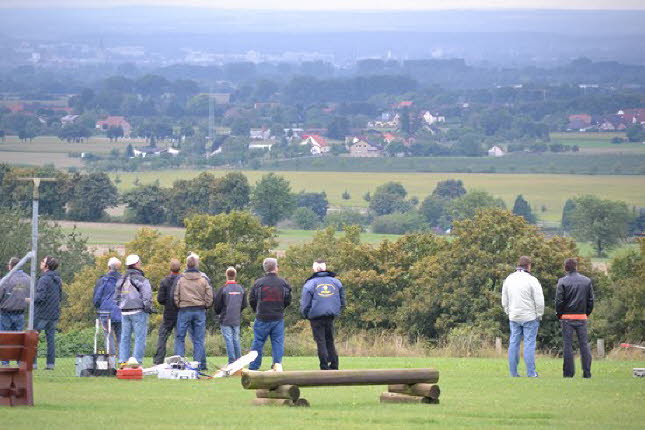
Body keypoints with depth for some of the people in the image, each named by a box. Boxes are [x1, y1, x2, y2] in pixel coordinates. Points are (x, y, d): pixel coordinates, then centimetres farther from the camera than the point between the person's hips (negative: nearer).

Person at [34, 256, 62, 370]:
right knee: (51, 338, 8)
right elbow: (60, 297, 17)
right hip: (54, 314, 7)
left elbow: (40, 297, -21)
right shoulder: (58, 280, 10)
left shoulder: (44, 279, -16)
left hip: (42, 313, -7)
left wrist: (31, 299, -4)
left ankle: (32, 362, -4)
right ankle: (51, 363, 6)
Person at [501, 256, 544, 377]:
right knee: (529, 344, -3)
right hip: (530, 317, -5)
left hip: (514, 317, 5)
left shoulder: (509, 279, 7)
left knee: (513, 343, 8)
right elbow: (539, 301, -10)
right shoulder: (531, 280, -10)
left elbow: (504, 301, 14)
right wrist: (539, 315, 2)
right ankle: (531, 372, -5)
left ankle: (513, 372, 6)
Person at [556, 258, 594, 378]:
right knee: (584, 344, 6)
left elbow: (559, 301, -7)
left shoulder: (562, 282, -6)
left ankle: (568, 372, -1)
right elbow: (591, 300, 6)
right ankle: (587, 372, 2)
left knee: (567, 345, 1)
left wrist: (559, 315, 6)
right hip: (582, 317, 3)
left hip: (567, 317, -3)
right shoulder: (587, 281, 4)